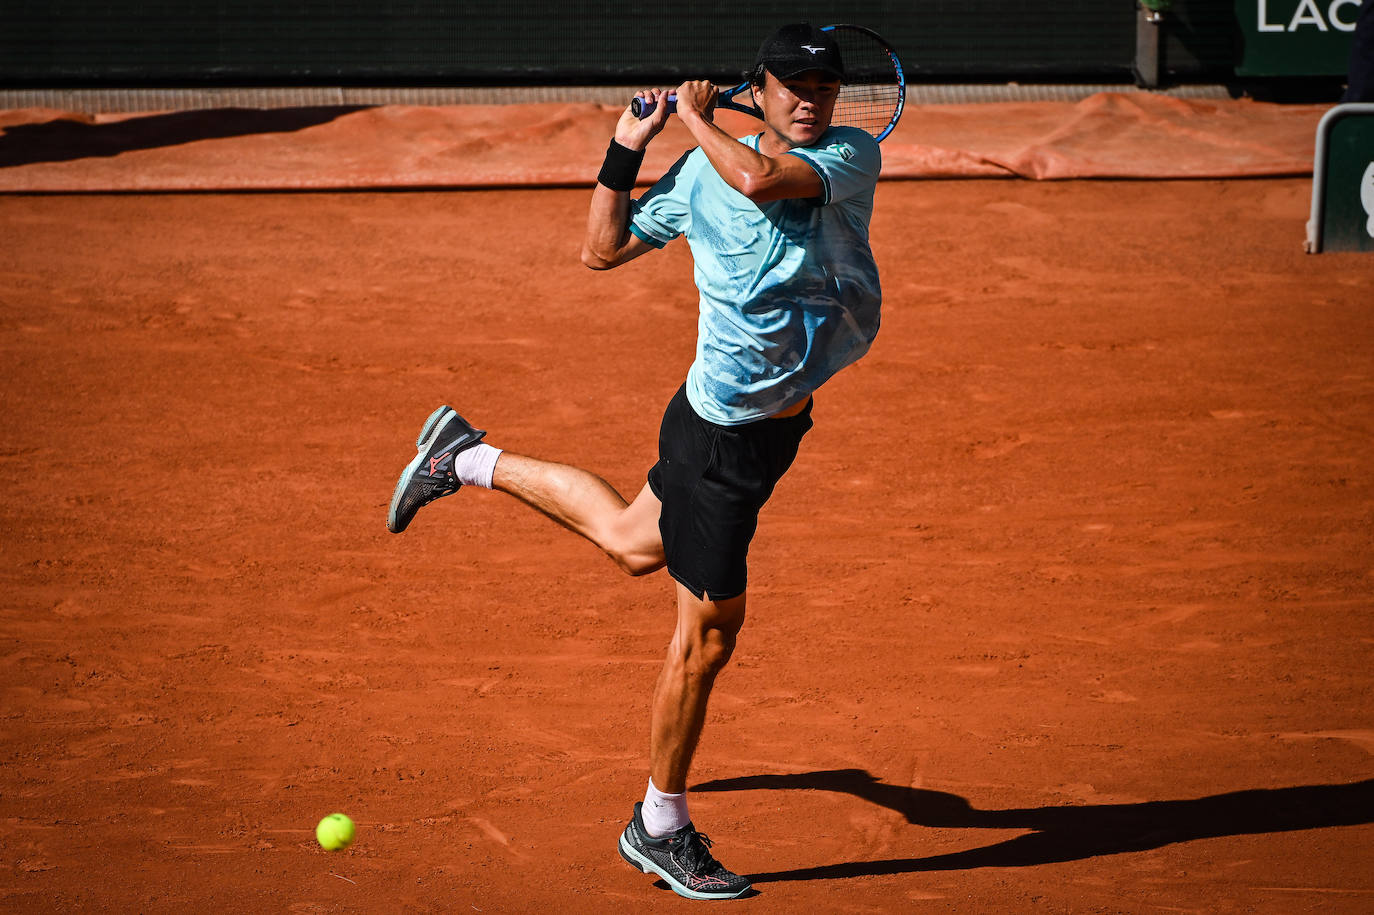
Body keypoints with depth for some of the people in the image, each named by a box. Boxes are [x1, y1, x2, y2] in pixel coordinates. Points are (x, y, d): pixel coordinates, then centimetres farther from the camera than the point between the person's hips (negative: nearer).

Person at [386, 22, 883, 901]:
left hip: (775, 421, 5)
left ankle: (469, 457, 46)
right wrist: (628, 150, -7)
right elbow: (604, 247, 3)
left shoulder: (854, 155, -7)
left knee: (633, 541, 27)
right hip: (725, 433, -5)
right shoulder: (700, 173, -9)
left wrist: (701, 123, -15)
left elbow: (762, 180, -27)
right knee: (707, 634, 2)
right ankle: (661, 827, 19)